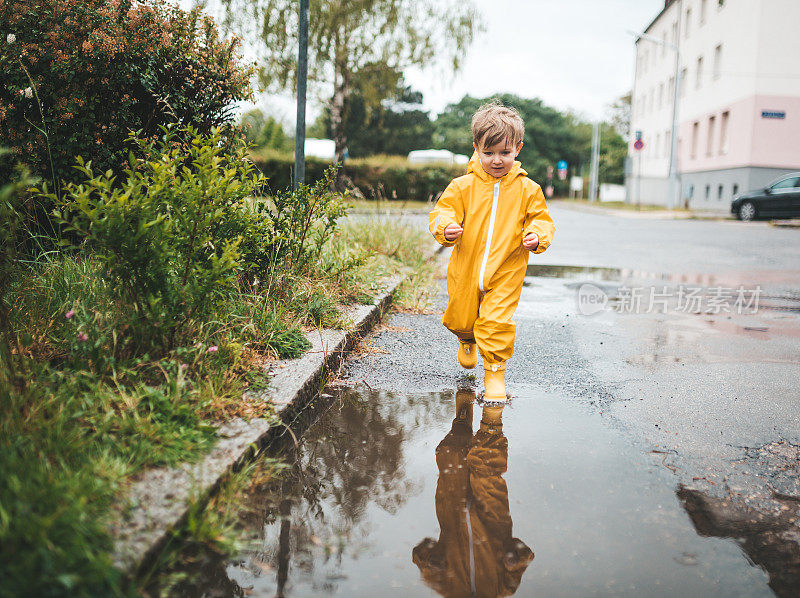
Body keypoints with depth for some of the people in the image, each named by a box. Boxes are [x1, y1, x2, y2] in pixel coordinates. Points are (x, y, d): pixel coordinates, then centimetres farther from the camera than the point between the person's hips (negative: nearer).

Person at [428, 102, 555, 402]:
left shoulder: (527, 189, -2)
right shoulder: (463, 186, -4)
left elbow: (542, 219, 6)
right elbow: (441, 212, -2)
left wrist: (537, 235, -16)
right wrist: (446, 227, -25)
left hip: (506, 272, -1)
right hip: (465, 270, 2)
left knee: (497, 323, -11)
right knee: (459, 319, 16)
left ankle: (495, 371, 9)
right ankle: (467, 341, 52)